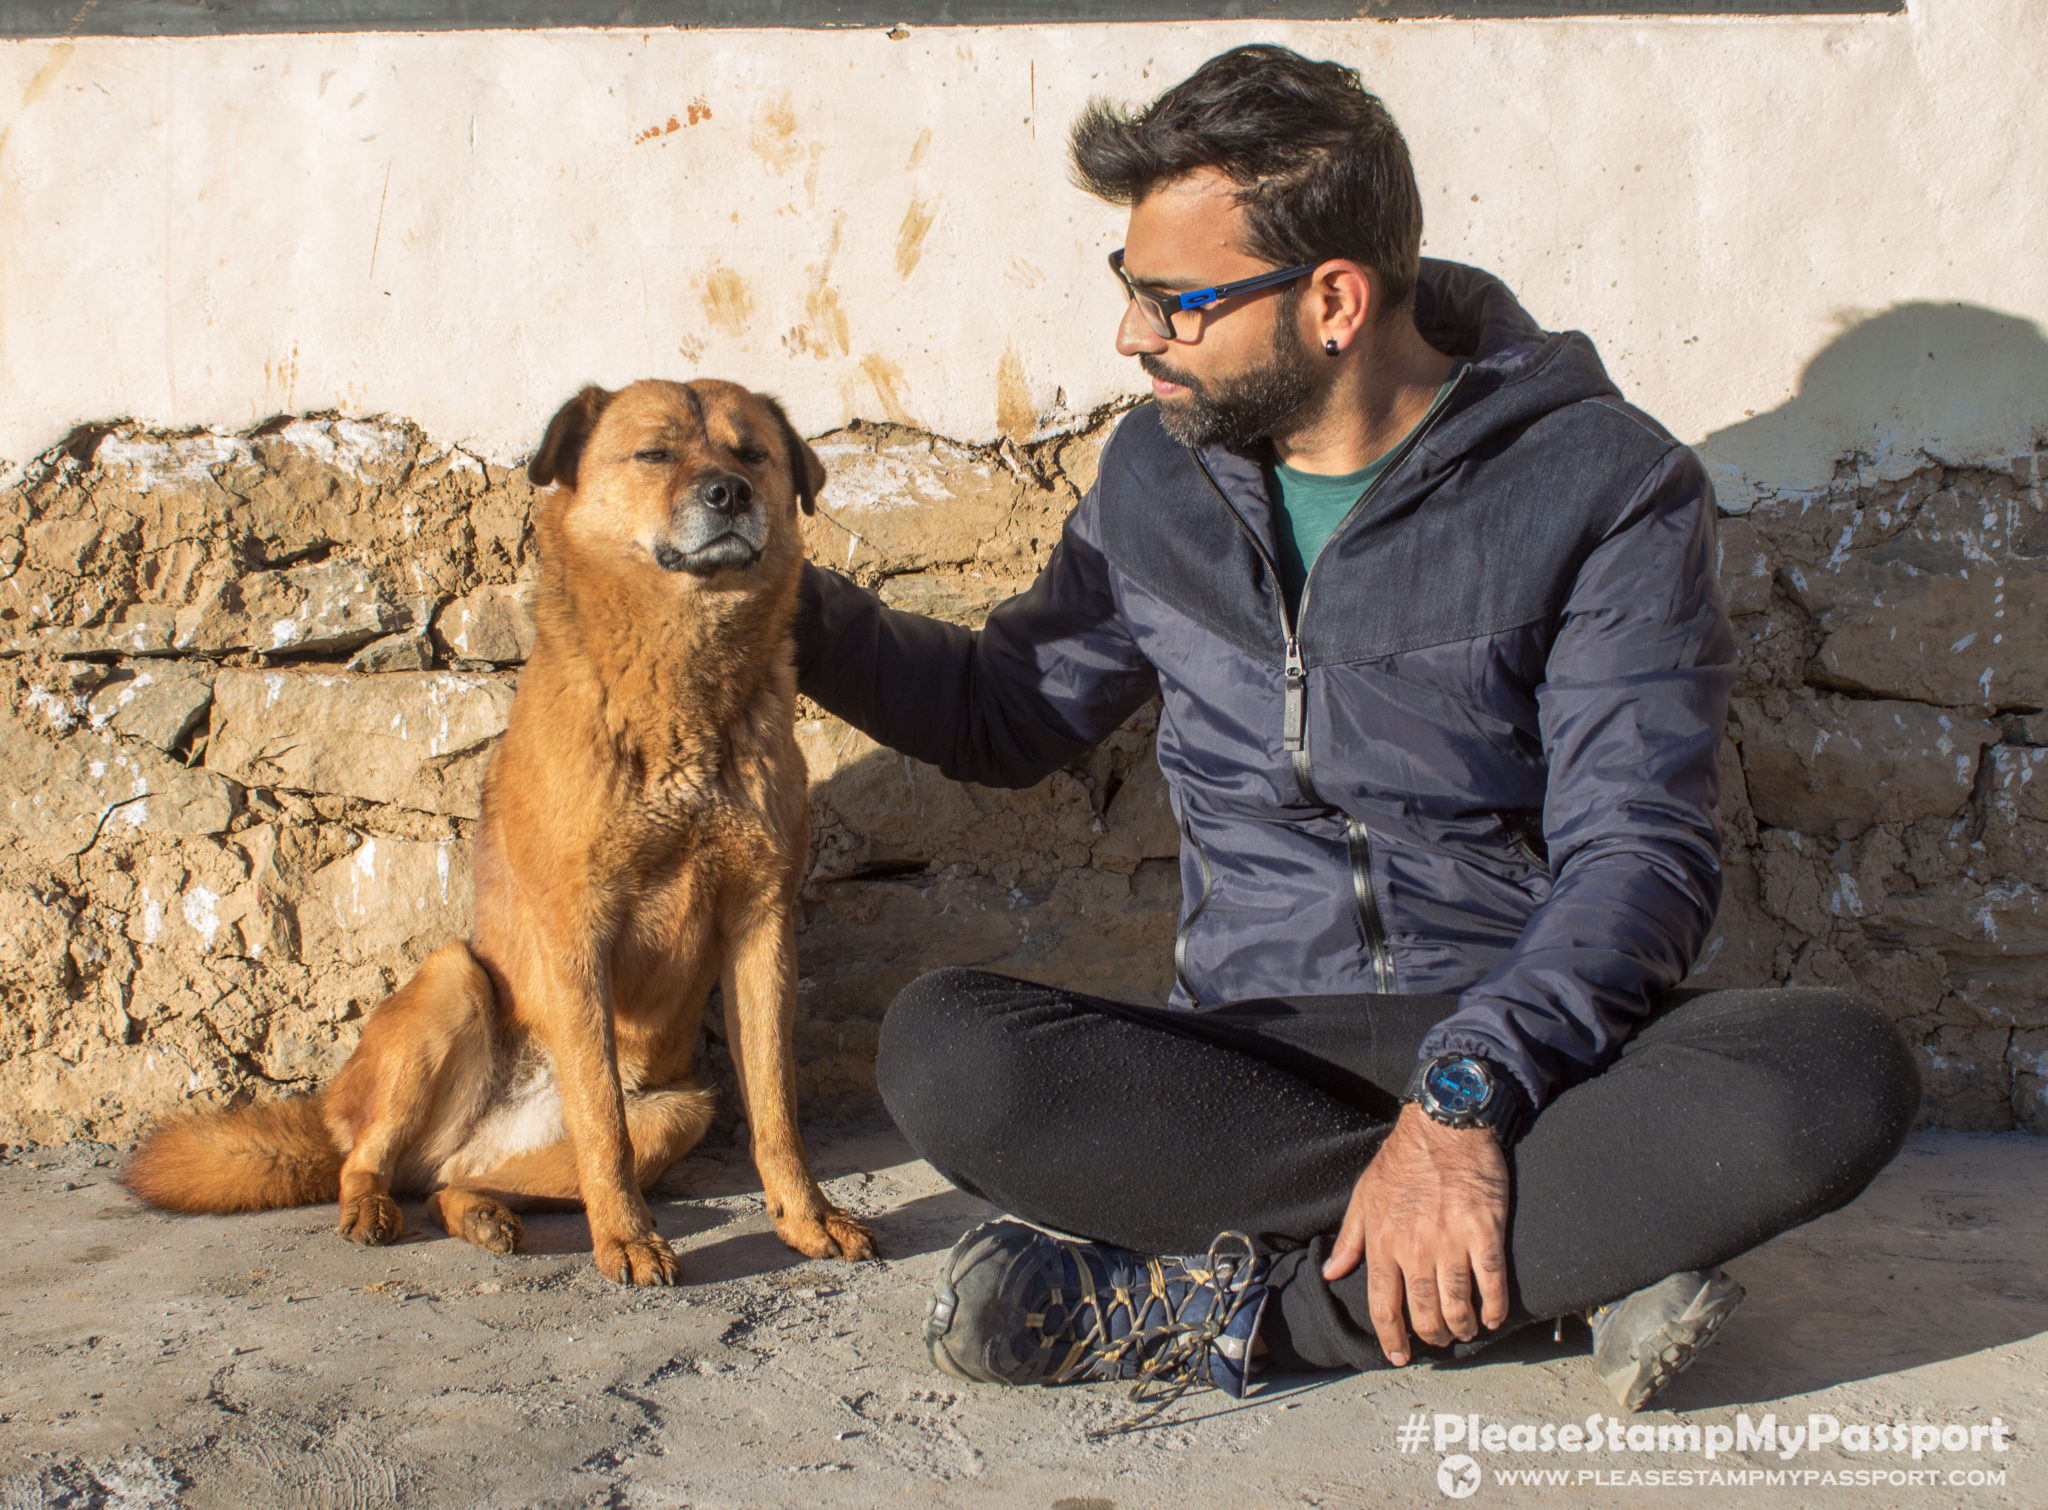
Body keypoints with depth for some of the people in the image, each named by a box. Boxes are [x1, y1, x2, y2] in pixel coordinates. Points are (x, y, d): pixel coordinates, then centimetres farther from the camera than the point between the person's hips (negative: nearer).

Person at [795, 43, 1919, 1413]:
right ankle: (1570, 1247, -24)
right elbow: (1007, 710, 22)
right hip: (1256, 1055, 3)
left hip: (1539, 1044, -2)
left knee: (1841, 1076, -33)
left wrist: (1465, 1092, -27)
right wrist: (792, 611, 7)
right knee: (945, 1052, -28)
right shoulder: (1160, 477, 9)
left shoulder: (1605, 486, -6)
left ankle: (1238, 1299, -26)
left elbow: (1637, 849, -13)